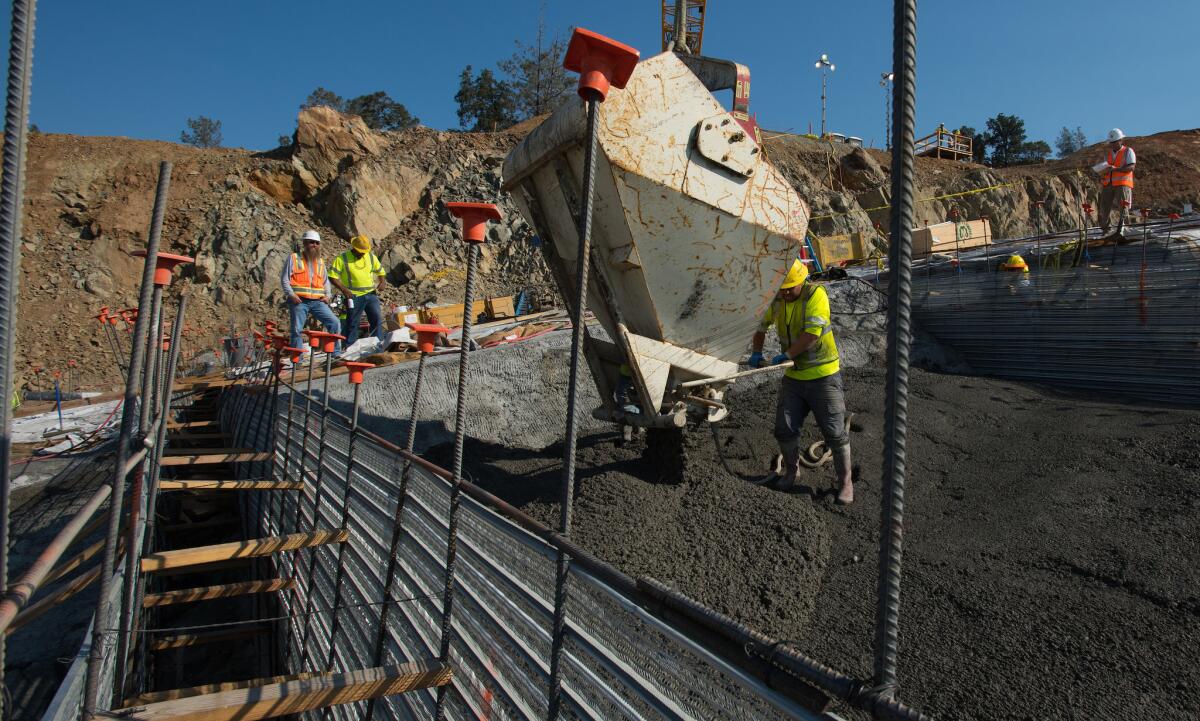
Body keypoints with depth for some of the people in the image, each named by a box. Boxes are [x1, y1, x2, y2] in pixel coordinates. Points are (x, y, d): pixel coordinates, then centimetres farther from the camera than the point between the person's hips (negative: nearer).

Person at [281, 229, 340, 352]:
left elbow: (326, 281, 26)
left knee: (335, 323, -9)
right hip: (299, 301, -3)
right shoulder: (294, 258, 7)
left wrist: (327, 295, 8)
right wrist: (291, 295, -11)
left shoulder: (321, 262, 20)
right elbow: (285, 279, 2)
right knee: (296, 330, -2)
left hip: (317, 301, 3)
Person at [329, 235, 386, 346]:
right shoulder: (342, 258, -4)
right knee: (352, 323, 1)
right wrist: (343, 289, -17)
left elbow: (380, 270, 23)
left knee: (377, 319, -2)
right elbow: (332, 276, -7)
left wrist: (381, 282, 4)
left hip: (371, 294, 4)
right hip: (354, 296, -4)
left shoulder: (371, 257, 9)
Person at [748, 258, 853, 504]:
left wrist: (787, 355, -21)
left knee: (834, 431, 1)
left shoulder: (816, 293, -15)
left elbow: (812, 333, -24)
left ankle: (845, 482, 18)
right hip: (793, 376, 5)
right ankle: (791, 470, 31)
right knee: (784, 428, 6)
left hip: (823, 375, -5)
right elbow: (761, 324, 18)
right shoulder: (775, 299, 3)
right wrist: (757, 352, 3)